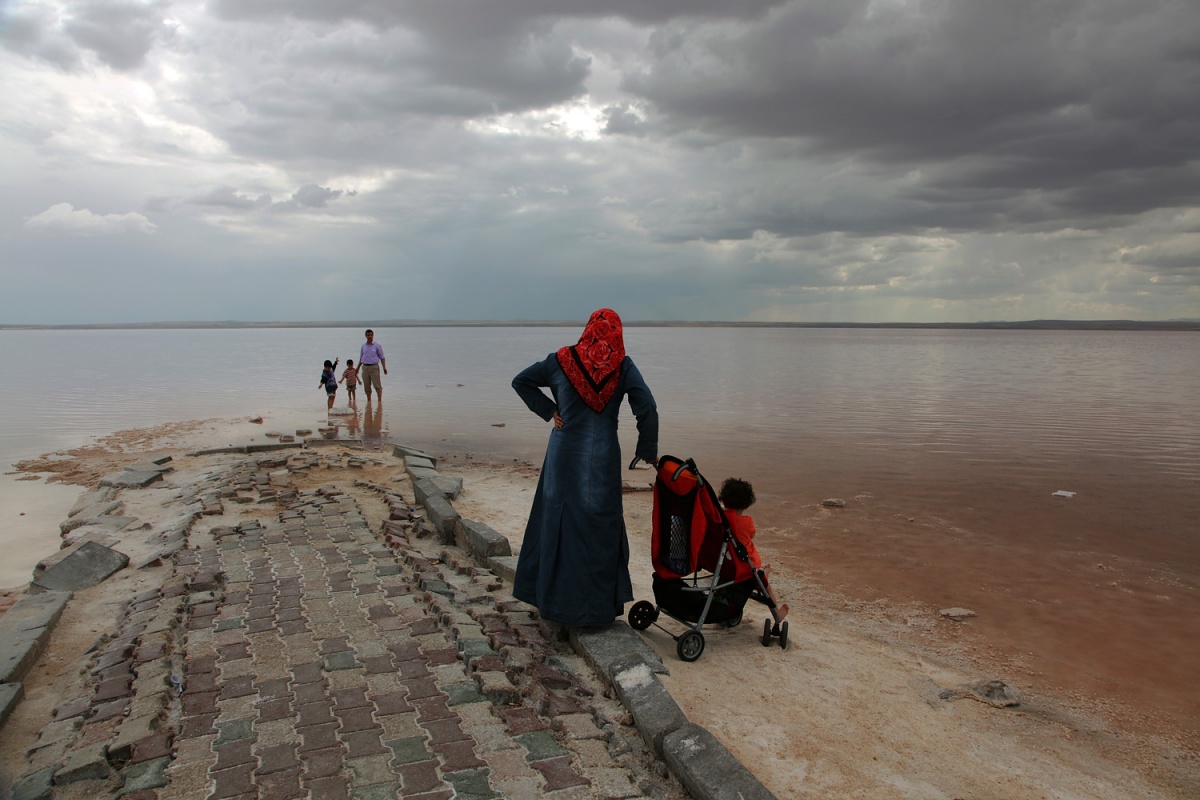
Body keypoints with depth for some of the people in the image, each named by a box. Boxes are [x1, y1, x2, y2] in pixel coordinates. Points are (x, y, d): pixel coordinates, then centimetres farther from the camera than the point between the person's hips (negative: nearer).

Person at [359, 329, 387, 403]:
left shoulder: (377, 345, 1)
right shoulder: (363, 346, 12)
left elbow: (382, 357, 1)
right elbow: (361, 358, 20)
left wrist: (384, 368, -9)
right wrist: (358, 368, 16)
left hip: (374, 367, -4)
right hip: (365, 367, 4)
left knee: (377, 385, -9)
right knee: (367, 386, 6)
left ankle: (380, 400, -7)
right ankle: (368, 401, 15)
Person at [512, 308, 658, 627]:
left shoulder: (561, 361, 0)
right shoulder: (623, 366, -5)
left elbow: (520, 381, 8)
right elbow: (647, 409, -11)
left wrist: (549, 411, 8)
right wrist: (648, 451, 0)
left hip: (564, 457, 2)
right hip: (603, 460, -1)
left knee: (559, 523, 15)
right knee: (601, 529, 10)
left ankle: (555, 599, 26)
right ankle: (599, 604, 18)